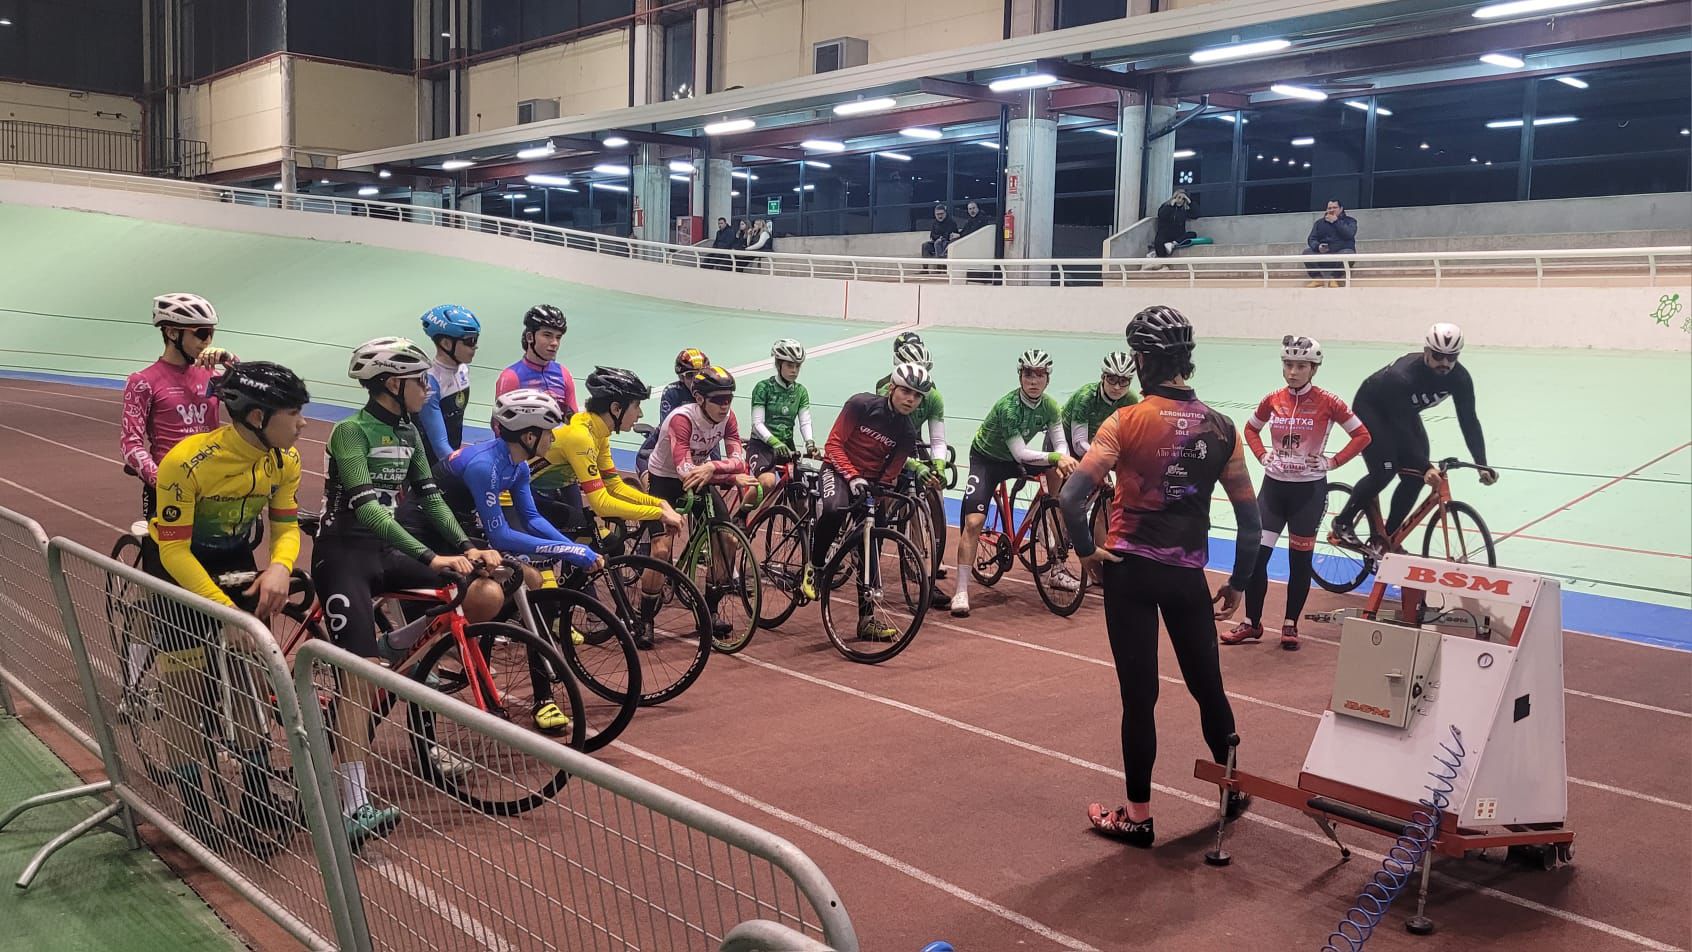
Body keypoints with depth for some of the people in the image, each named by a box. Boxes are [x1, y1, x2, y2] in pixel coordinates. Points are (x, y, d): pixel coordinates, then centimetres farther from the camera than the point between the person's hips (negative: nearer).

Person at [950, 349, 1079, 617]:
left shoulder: (1049, 406, -11)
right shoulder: (1008, 407, -30)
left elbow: (1061, 444, -13)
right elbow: (1020, 454, -34)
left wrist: (1063, 461, -35)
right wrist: (1056, 457, -43)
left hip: (1014, 459, 6)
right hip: (986, 459, -6)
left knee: (1058, 471, -14)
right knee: (973, 521, -20)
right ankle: (961, 592, -15)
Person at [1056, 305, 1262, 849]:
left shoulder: (1127, 422, -11)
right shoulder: (1219, 428, 0)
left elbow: (1072, 499, -20)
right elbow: (1250, 517, 5)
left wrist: (1087, 549, -4)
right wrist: (1238, 583, 15)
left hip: (1131, 571, -3)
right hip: (1189, 575, 3)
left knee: (1139, 696, 4)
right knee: (1208, 685, 20)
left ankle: (1137, 817, 15)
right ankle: (1232, 790, 38)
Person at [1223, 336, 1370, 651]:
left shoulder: (1326, 402, -9)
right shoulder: (1272, 400, 0)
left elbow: (1362, 435, -4)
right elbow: (1251, 429, 19)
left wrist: (1332, 461, -9)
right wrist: (1262, 455, 4)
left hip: (1309, 489, -3)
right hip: (1274, 485, 3)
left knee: (1301, 560, 7)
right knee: (1256, 555, 0)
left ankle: (1291, 625, 21)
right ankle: (1251, 623, 13)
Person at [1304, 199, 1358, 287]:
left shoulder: (1350, 221, 11)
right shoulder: (1319, 222, 17)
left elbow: (1349, 234, -10)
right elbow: (1312, 239, 5)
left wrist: (1336, 221, -8)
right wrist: (1318, 246, -18)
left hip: (1342, 252, -2)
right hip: (1322, 254, 2)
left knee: (1348, 253, -36)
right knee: (1307, 252, -23)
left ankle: (1334, 279, -25)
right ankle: (1317, 279, -21)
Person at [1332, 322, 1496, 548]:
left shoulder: (1460, 377, -21)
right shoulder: (1401, 376, -39)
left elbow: (1469, 421, -20)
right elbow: (1401, 429, -40)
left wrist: (1482, 465, -30)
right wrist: (1425, 467, -46)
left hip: (1405, 412, 6)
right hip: (1370, 408, -6)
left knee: (1416, 476, -6)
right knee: (1384, 472, -21)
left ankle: (1386, 538, 6)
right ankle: (1343, 522, -2)